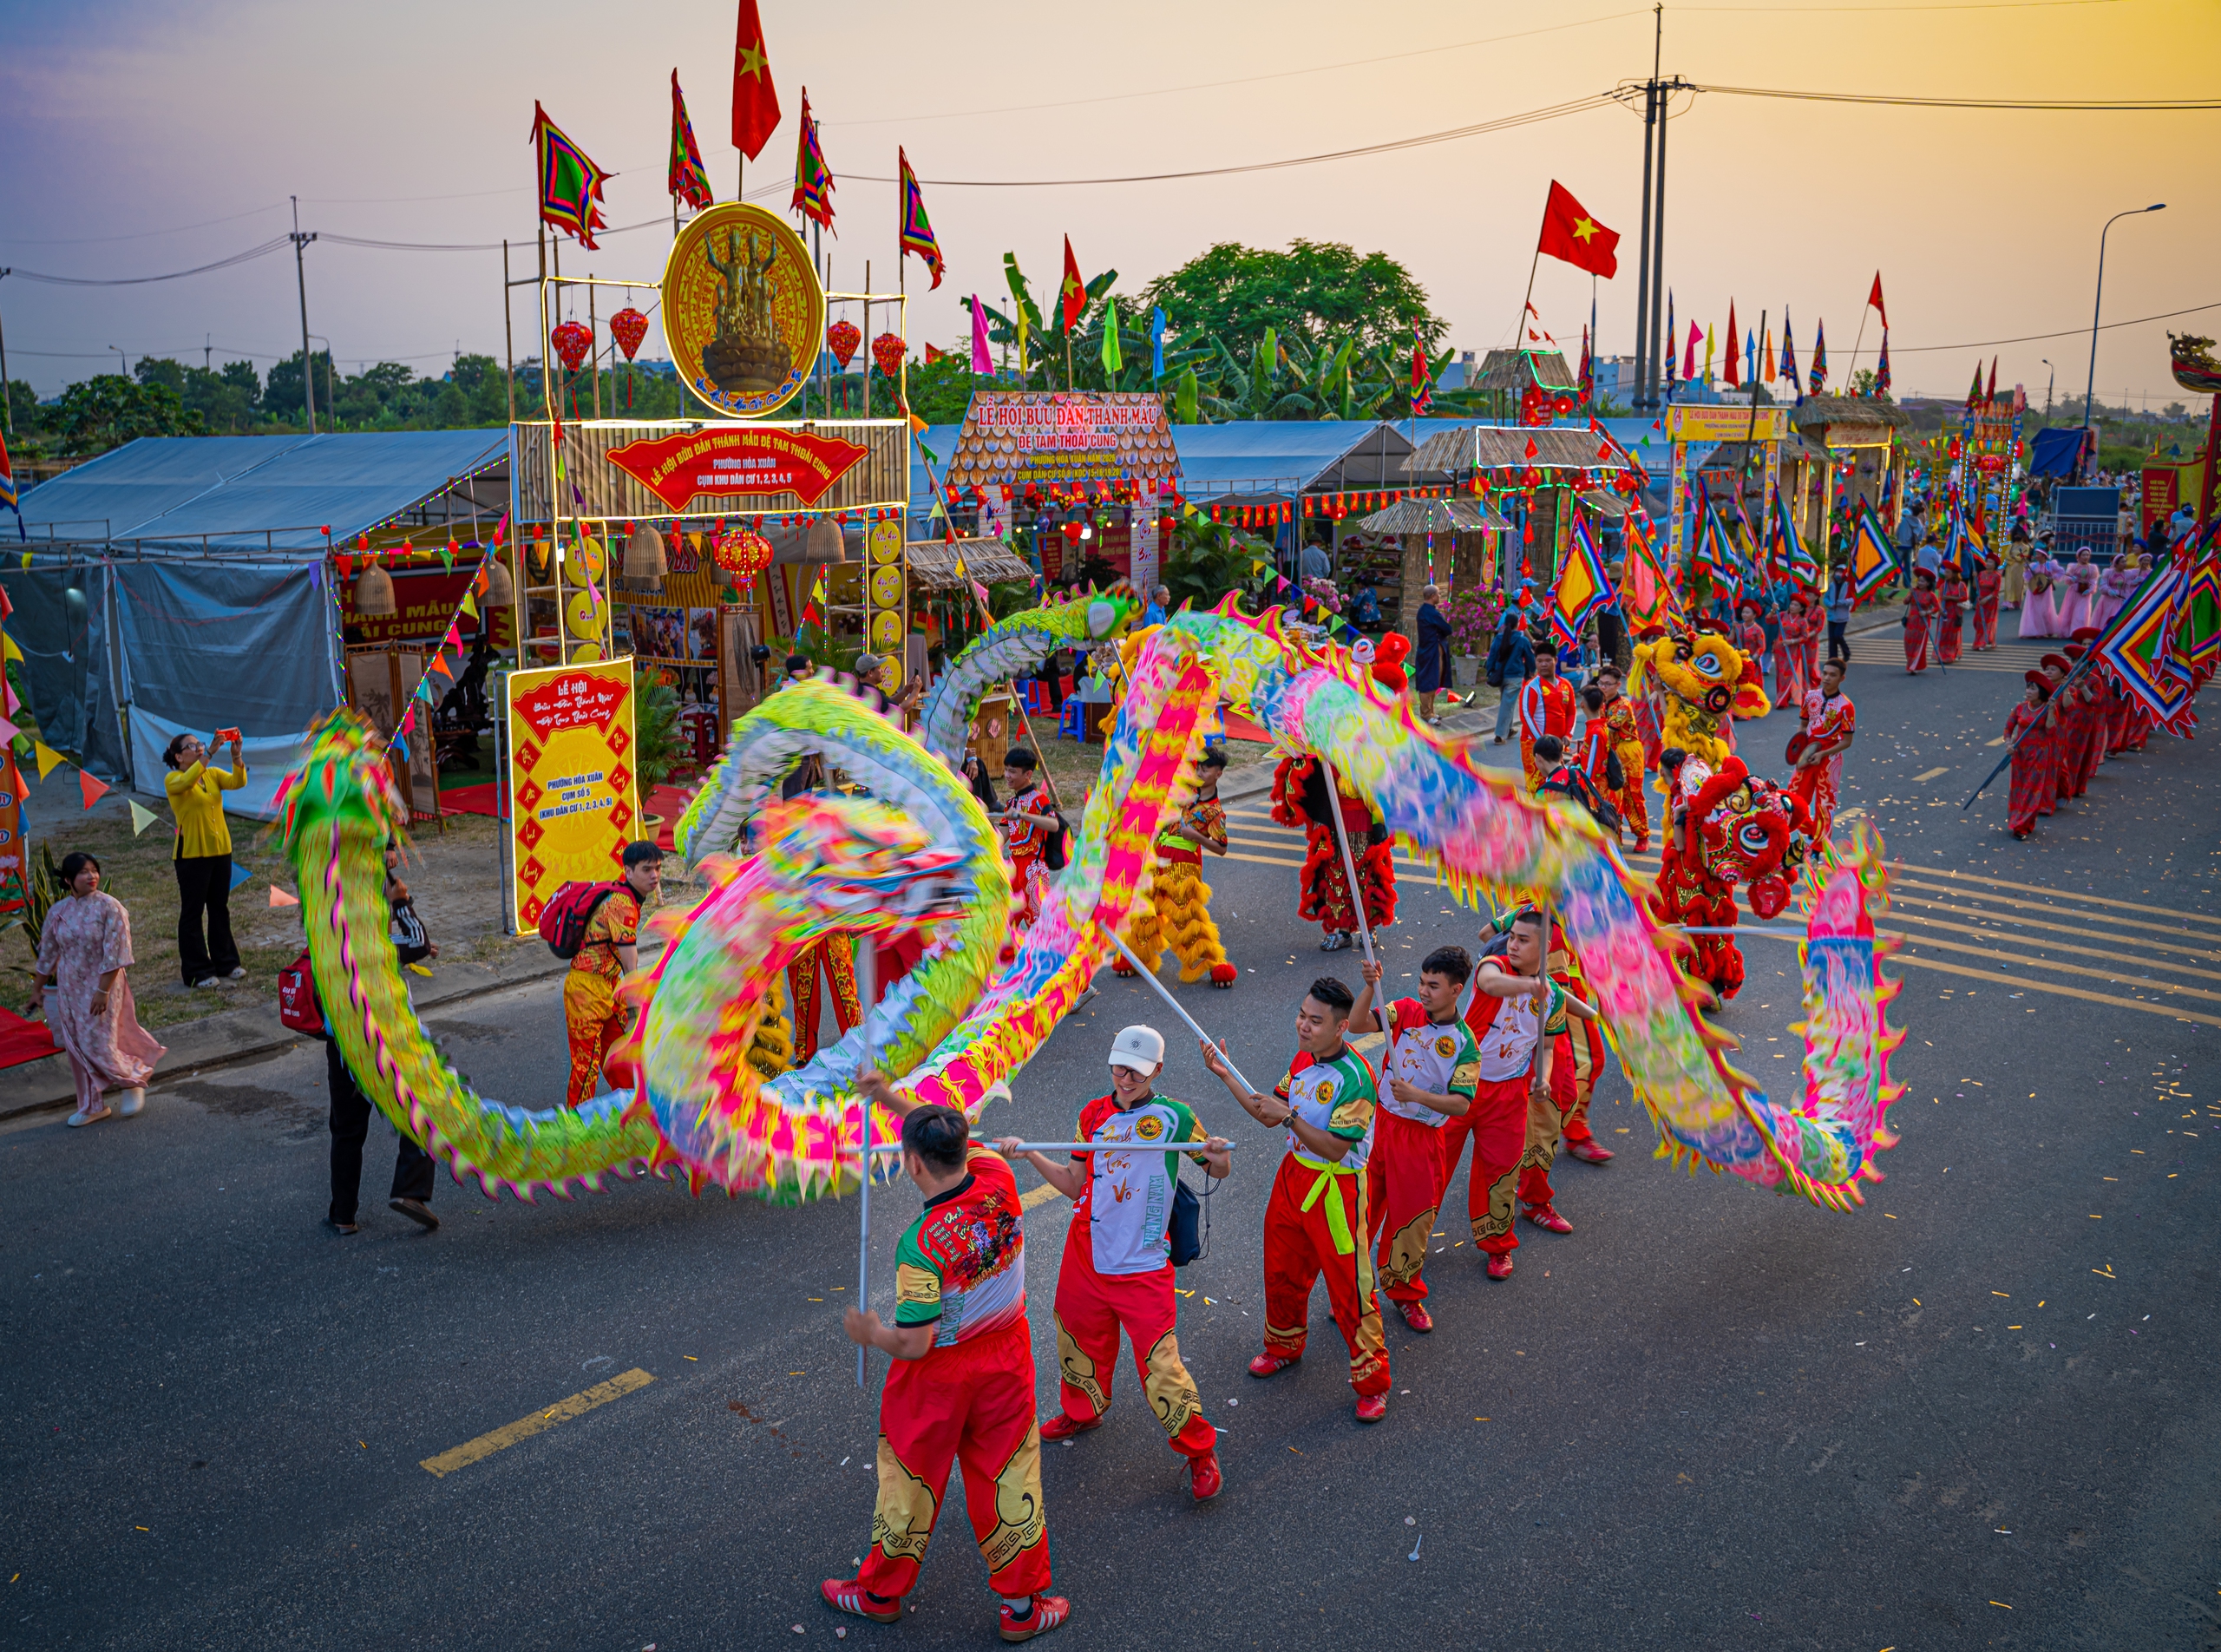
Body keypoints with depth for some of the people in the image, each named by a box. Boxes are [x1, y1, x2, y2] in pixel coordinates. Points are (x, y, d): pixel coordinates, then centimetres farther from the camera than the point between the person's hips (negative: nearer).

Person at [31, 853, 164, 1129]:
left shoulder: (109, 907, -14)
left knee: (98, 1044, -7)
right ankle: (93, 1106, 22)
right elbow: (47, 953, 12)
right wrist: (37, 990, 16)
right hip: (69, 988, 5)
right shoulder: (57, 911, 1)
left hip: (102, 985, -5)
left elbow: (115, 953, -17)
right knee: (77, 1048, 9)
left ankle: (135, 1079, 21)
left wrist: (103, 990, -20)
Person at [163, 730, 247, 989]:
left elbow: (237, 782, -10)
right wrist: (208, 754, -37)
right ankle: (197, 972, 8)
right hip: (191, 854, -5)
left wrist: (236, 756, -26)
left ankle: (225, 963, 25)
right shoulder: (173, 779, -7)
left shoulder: (213, 774, 7)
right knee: (192, 913, 2)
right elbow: (186, 782, -30)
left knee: (220, 909, 14)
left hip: (220, 851, 5)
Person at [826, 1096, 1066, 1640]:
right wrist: (892, 1098, 7)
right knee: (1010, 1478, 18)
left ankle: (881, 1593, 40)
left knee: (911, 1483, 17)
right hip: (1006, 1356, 4)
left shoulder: (921, 1243, -31)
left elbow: (913, 1344, -25)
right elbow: (958, 1140, 6)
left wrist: (870, 1334, -5)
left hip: (938, 1374, -4)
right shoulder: (999, 1180, -17)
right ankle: (1024, 1606, 31)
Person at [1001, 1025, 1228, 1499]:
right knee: (1080, 1336, 22)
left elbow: (1220, 1172, 2)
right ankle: (1083, 1411, 52)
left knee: (1160, 1365, -7)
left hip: (1143, 1267, -5)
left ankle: (1200, 1450, 15)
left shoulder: (1172, 1116, -7)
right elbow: (1075, 1185, 9)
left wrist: (1217, 1154, -21)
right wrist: (1028, 1154, -1)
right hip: (1086, 1256, 5)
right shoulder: (1094, 1115, 4)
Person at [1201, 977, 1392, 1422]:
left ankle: (1373, 1384, 19)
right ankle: (1283, 1347, 47)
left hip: (1336, 1189, -8)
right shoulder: (1304, 1059, 0)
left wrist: (1289, 1116, -28)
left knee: (1349, 1287, 2)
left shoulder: (1355, 1078, -25)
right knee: (1281, 1272, 22)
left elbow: (1334, 1148, -26)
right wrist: (1226, 1076, 0)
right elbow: (1268, 1115, 8)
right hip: (1293, 1176, 8)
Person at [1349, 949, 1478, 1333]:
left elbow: (1461, 1104, -16)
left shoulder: (1465, 1044, -10)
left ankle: (1404, 1291, 34)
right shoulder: (1406, 1011, -4)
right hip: (1379, 1125, 2)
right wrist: (1370, 986, -32)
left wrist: (1417, 1095, -30)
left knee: (1413, 1215, 11)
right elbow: (1357, 1025, -18)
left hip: (1422, 1139, -2)